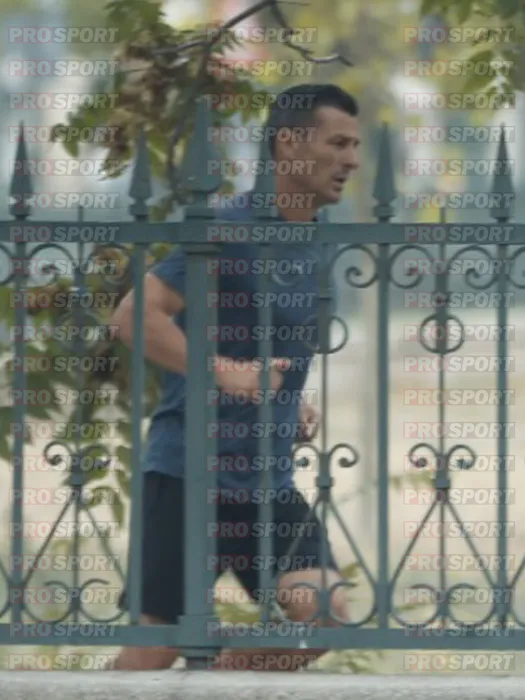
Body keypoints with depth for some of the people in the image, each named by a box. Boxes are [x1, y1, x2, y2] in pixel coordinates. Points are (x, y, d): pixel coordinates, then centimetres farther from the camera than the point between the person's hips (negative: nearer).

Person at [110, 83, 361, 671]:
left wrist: (294, 406, 11)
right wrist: (223, 372, -25)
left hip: (269, 480, 7)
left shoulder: (315, 245, 14)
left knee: (322, 613, -9)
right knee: (154, 649, -5)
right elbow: (134, 317, -17)